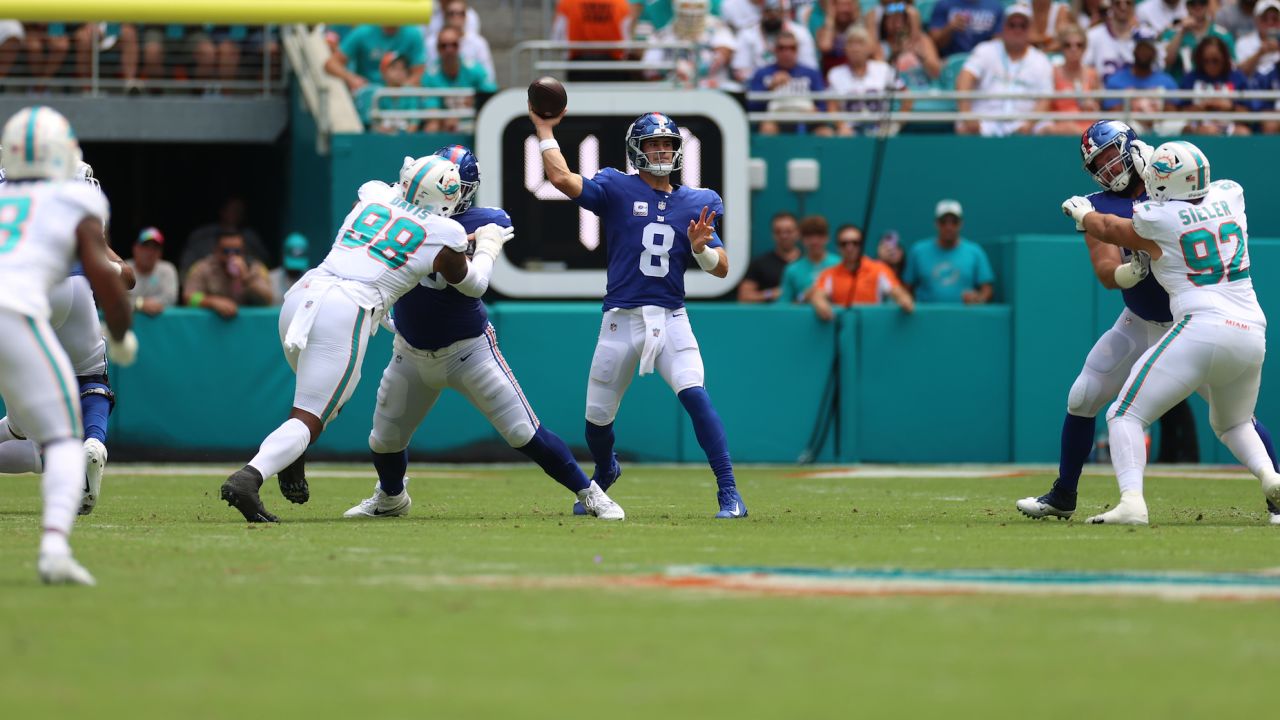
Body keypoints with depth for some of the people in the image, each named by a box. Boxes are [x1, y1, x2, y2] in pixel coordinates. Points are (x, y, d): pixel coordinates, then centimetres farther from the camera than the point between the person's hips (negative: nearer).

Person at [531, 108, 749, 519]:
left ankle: (728, 492, -21)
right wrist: (545, 130, -7)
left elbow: (721, 269, 5)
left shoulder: (694, 204, 8)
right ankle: (604, 472, 44)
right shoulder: (618, 190, 1)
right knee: (597, 416, 10)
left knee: (695, 396, -22)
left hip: (670, 320, 0)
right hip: (621, 320, 0)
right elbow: (562, 179, -13)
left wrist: (700, 247, -15)